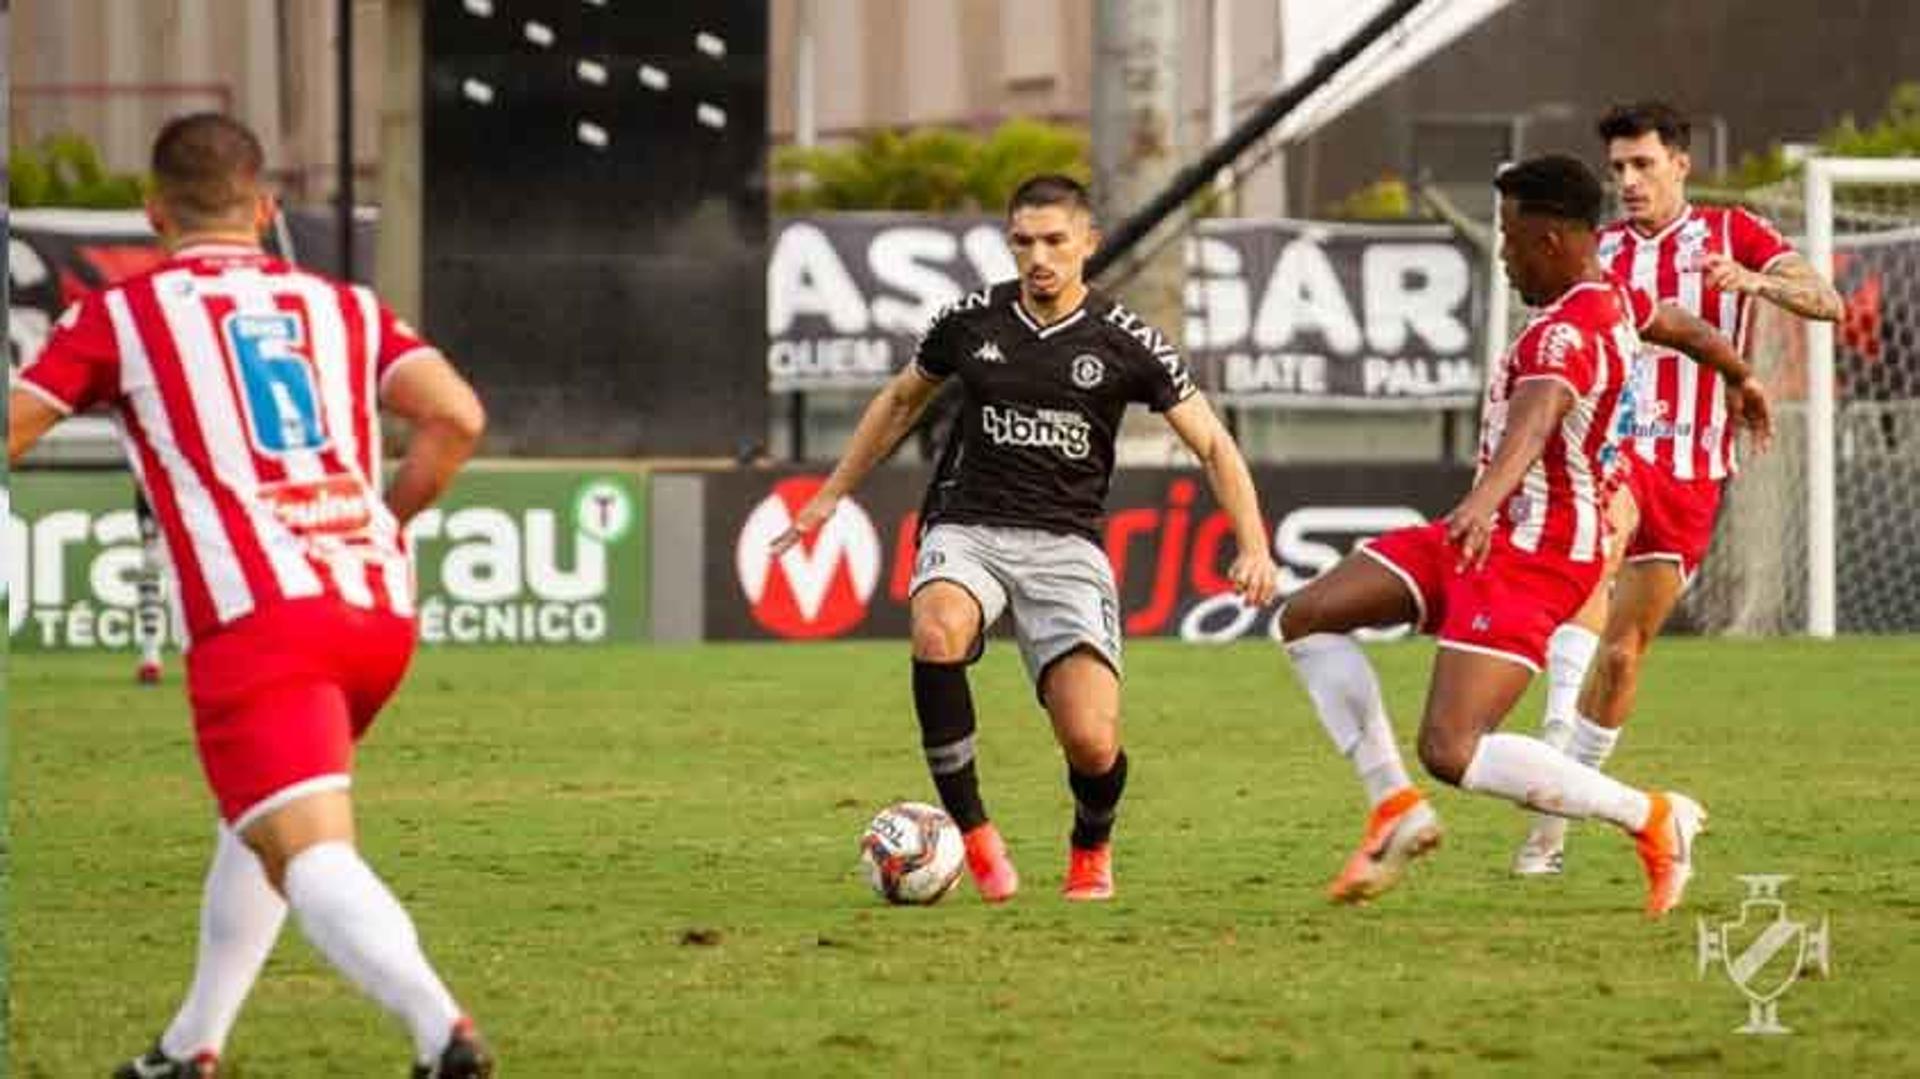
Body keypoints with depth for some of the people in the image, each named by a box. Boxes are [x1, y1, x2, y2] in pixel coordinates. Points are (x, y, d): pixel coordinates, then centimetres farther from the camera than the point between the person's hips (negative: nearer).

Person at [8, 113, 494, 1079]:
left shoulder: (121, 315, 8)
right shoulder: (345, 308, 18)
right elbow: (457, 418, 4)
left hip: (257, 619, -5)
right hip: (380, 613, 5)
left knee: (312, 857, -15)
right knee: (259, 821, 27)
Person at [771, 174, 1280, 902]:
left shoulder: (1124, 342, -2)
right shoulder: (971, 321, 3)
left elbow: (1212, 445, 1)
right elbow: (901, 401, 22)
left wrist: (1254, 548, -13)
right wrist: (831, 495, 22)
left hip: (1065, 543, -1)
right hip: (967, 529, 1)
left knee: (1092, 743, -17)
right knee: (938, 630, -36)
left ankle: (1091, 847, 21)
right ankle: (972, 832, -23)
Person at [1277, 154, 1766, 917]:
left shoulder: (1566, 334, -22)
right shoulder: (1613, 298, 9)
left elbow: (1535, 417, -43)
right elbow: (1687, 330, 30)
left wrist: (1487, 499, -63)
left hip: (1531, 554, -11)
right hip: (1493, 535, 11)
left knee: (1452, 752, -19)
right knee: (1307, 619, 4)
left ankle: (1651, 819, -6)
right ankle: (1395, 807, 4)